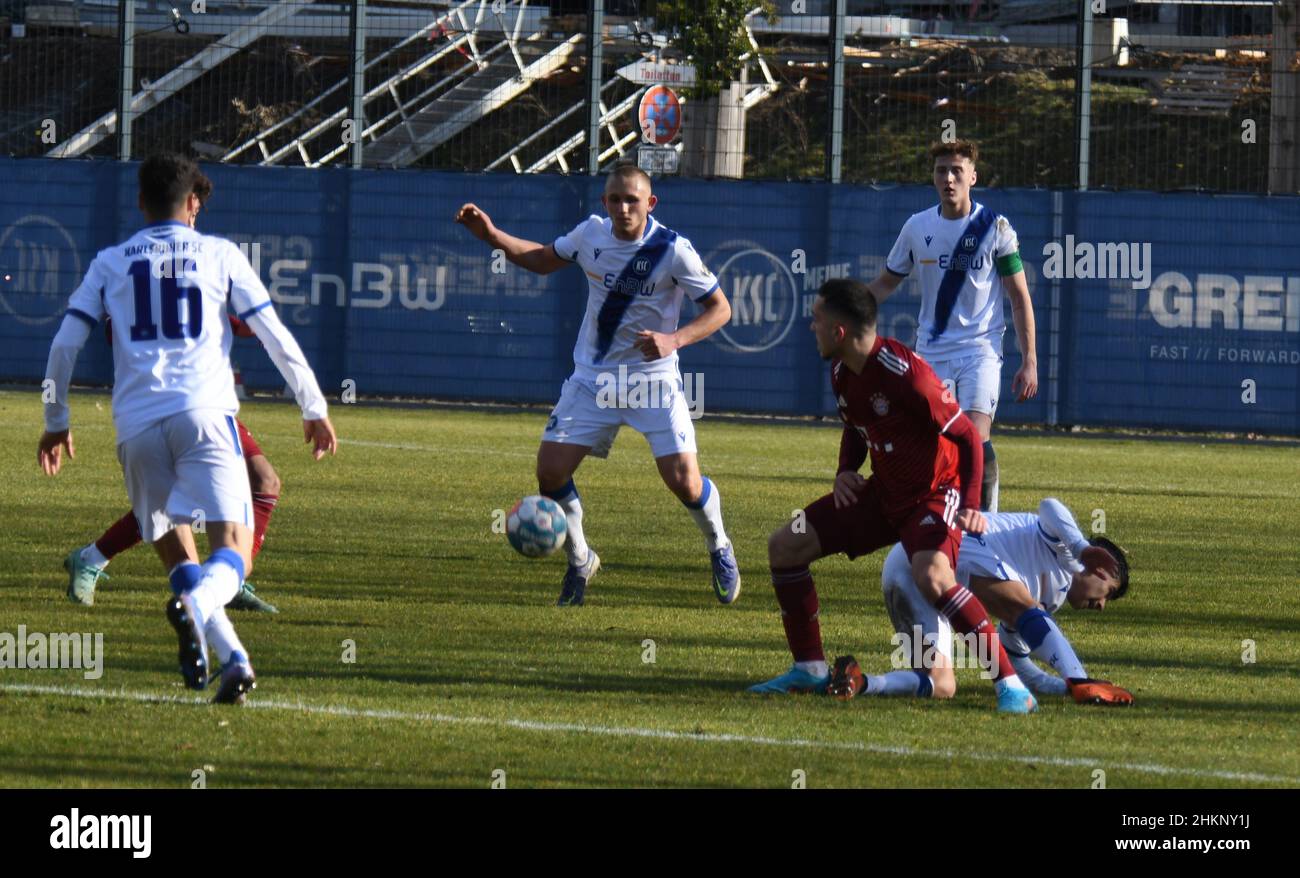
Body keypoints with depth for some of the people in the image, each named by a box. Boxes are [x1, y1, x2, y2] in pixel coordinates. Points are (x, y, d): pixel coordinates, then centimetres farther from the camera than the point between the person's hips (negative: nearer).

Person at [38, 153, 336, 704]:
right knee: (232, 553, -9)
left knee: (177, 555, 12)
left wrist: (55, 422, 24)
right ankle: (194, 607, -44)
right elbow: (276, 337, 10)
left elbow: (64, 345, 12)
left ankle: (234, 657, -11)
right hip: (204, 412, -2)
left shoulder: (110, 263, 17)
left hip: (136, 425, 2)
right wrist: (314, 410, 20)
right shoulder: (218, 255, 12)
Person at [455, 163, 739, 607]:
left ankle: (719, 549, 20)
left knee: (684, 482, -12)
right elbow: (543, 259, 16)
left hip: (653, 379, -4)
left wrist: (673, 340, -27)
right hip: (593, 378, 4)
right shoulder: (591, 233, -4)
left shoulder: (673, 250, -17)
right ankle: (579, 561, 17)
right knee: (550, 471, -8)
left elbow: (719, 309, -10)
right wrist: (490, 234, 3)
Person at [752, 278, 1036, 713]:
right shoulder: (841, 372, 0)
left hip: (934, 493, -9)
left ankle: (1010, 684, -32)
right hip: (884, 494, 9)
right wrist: (846, 471, -1)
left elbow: (966, 435, -22)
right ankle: (810, 670, 15)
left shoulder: (903, 373, -27)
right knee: (784, 546, 5)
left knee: (930, 576, -37)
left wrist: (970, 506, -33)